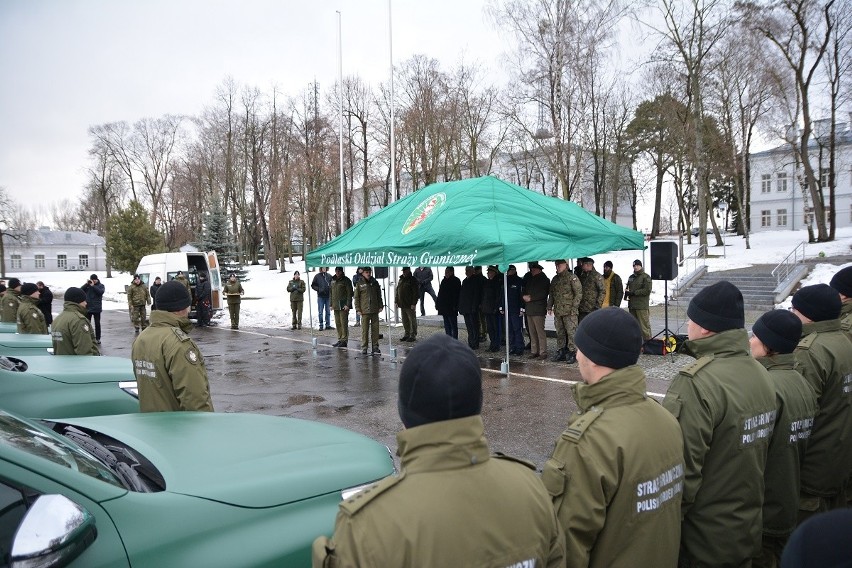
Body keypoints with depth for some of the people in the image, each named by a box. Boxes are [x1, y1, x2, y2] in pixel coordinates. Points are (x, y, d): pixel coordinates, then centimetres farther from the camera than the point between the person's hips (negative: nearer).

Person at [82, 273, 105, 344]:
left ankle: (98, 338, 11)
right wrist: (86, 284, -11)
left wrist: (93, 286, -17)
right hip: (87, 308, 3)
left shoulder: (101, 285, 2)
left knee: (97, 324, 4)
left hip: (96, 308, -3)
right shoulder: (87, 285, 9)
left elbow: (101, 292, -17)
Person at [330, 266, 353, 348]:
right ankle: (340, 339, 17)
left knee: (344, 323, -7)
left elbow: (349, 293, -10)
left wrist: (348, 305, -16)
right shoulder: (333, 280, 14)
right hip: (335, 306, 7)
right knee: (338, 323, 9)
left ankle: (344, 340, -4)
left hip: (343, 306, -7)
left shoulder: (346, 280, -5)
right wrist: (331, 304, 14)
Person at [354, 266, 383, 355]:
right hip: (364, 311, -3)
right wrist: (358, 309, -5)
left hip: (374, 310, 3)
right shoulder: (360, 284, 0)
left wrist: (380, 306, 8)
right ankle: (364, 347, 9)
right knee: (365, 329, 1)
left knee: (375, 329, 5)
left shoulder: (375, 283, 10)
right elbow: (356, 297, 1)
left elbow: (379, 296, 15)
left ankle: (375, 347, 12)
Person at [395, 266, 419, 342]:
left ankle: (413, 335, 4)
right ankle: (407, 334, 21)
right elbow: (397, 291, 21)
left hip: (410, 305, -7)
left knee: (412, 320, -1)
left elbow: (416, 293, -13)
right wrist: (396, 301, 13)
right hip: (402, 305, 7)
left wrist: (414, 303, -18)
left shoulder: (413, 280, -7)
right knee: (405, 321, 12)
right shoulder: (401, 280, 15)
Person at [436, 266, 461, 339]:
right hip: (444, 307, 8)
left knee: (453, 324, -4)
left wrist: (455, 306, -19)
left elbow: (457, 295, -13)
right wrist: (437, 303, 14)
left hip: (451, 308, -8)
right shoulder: (444, 281, 15)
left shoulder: (456, 281, -7)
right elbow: (440, 293, 19)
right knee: (447, 325, 12)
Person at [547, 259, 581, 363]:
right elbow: (551, 294, 22)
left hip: (569, 311, -7)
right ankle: (561, 352, 21)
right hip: (557, 311, 7)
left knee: (571, 332, -6)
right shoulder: (555, 279, 15)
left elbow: (578, 294, -8)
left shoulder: (572, 278, -5)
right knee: (560, 333, 12)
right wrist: (549, 306, 12)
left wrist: (574, 308, -13)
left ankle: (573, 353, -1)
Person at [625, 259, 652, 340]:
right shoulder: (631, 277, 18)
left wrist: (633, 292, -16)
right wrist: (626, 292, 3)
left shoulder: (646, 277, -6)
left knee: (644, 325, -9)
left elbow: (647, 290, -15)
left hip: (642, 306, -8)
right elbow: (628, 288, 28)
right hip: (632, 305, 8)